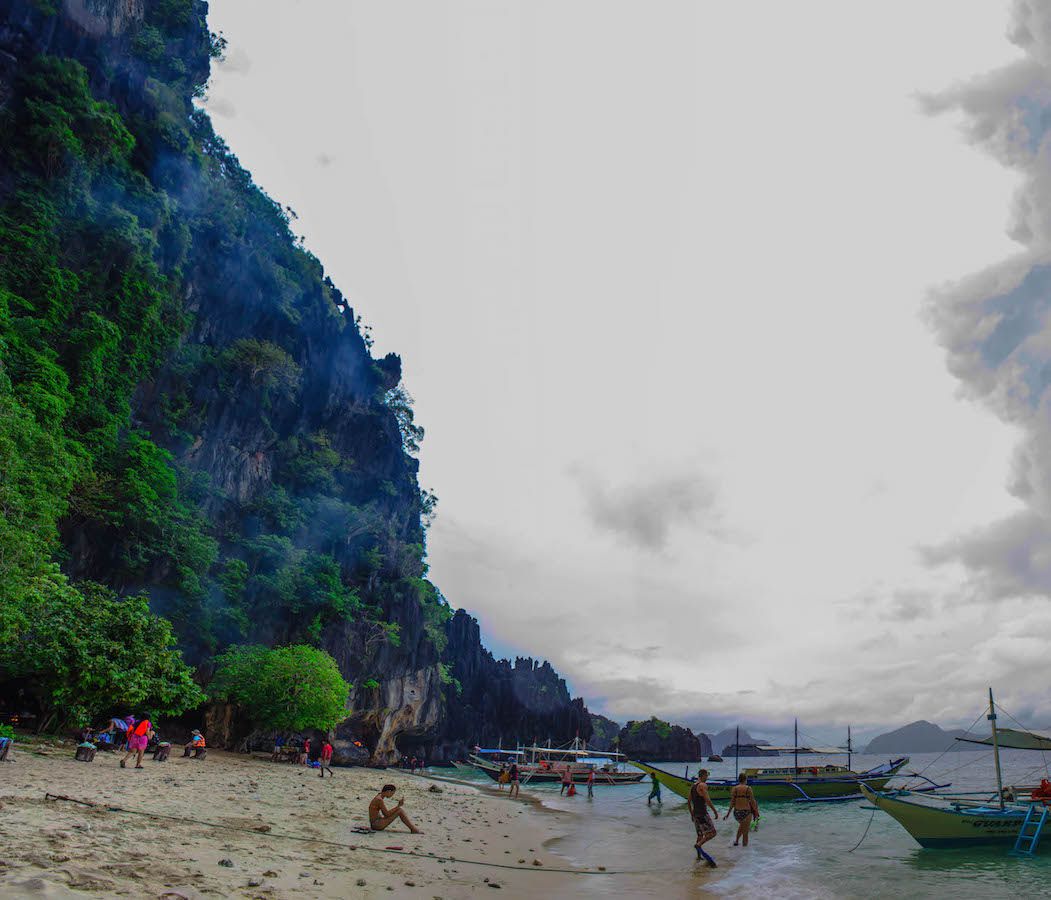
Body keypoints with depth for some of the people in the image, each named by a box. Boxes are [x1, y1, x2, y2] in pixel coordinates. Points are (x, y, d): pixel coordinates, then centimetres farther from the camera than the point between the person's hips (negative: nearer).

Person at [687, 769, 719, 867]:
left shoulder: (693, 785, 14)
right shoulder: (703, 785, -13)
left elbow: (689, 800, 19)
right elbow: (707, 800, -20)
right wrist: (715, 811, -12)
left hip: (695, 813, 9)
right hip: (702, 813, -9)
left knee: (700, 834, 17)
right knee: (712, 832, -6)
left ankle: (699, 854, 18)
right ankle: (698, 845, -17)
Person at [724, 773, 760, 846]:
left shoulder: (734, 789, -1)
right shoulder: (748, 789, -7)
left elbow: (732, 802, -3)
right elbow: (752, 802, -4)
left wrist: (728, 813, 3)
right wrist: (756, 813, 8)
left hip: (736, 812, 3)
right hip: (746, 812, -3)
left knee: (742, 825, 33)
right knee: (745, 832, 10)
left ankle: (736, 840, 30)